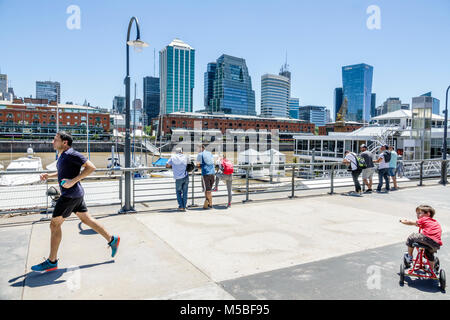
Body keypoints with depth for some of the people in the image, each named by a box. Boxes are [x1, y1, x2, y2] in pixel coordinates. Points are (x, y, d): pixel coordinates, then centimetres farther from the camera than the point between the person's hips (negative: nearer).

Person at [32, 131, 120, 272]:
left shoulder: (71, 154, -15)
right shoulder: (62, 156, 16)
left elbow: (91, 167, -21)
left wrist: (73, 181, -25)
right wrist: (48, 175, 17)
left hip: (71, 194, -10)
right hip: (75, 194, 10)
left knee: (54, 224, -2)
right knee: (87, 219, 14)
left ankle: (52, 262, 8)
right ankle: (112, 240, 20)